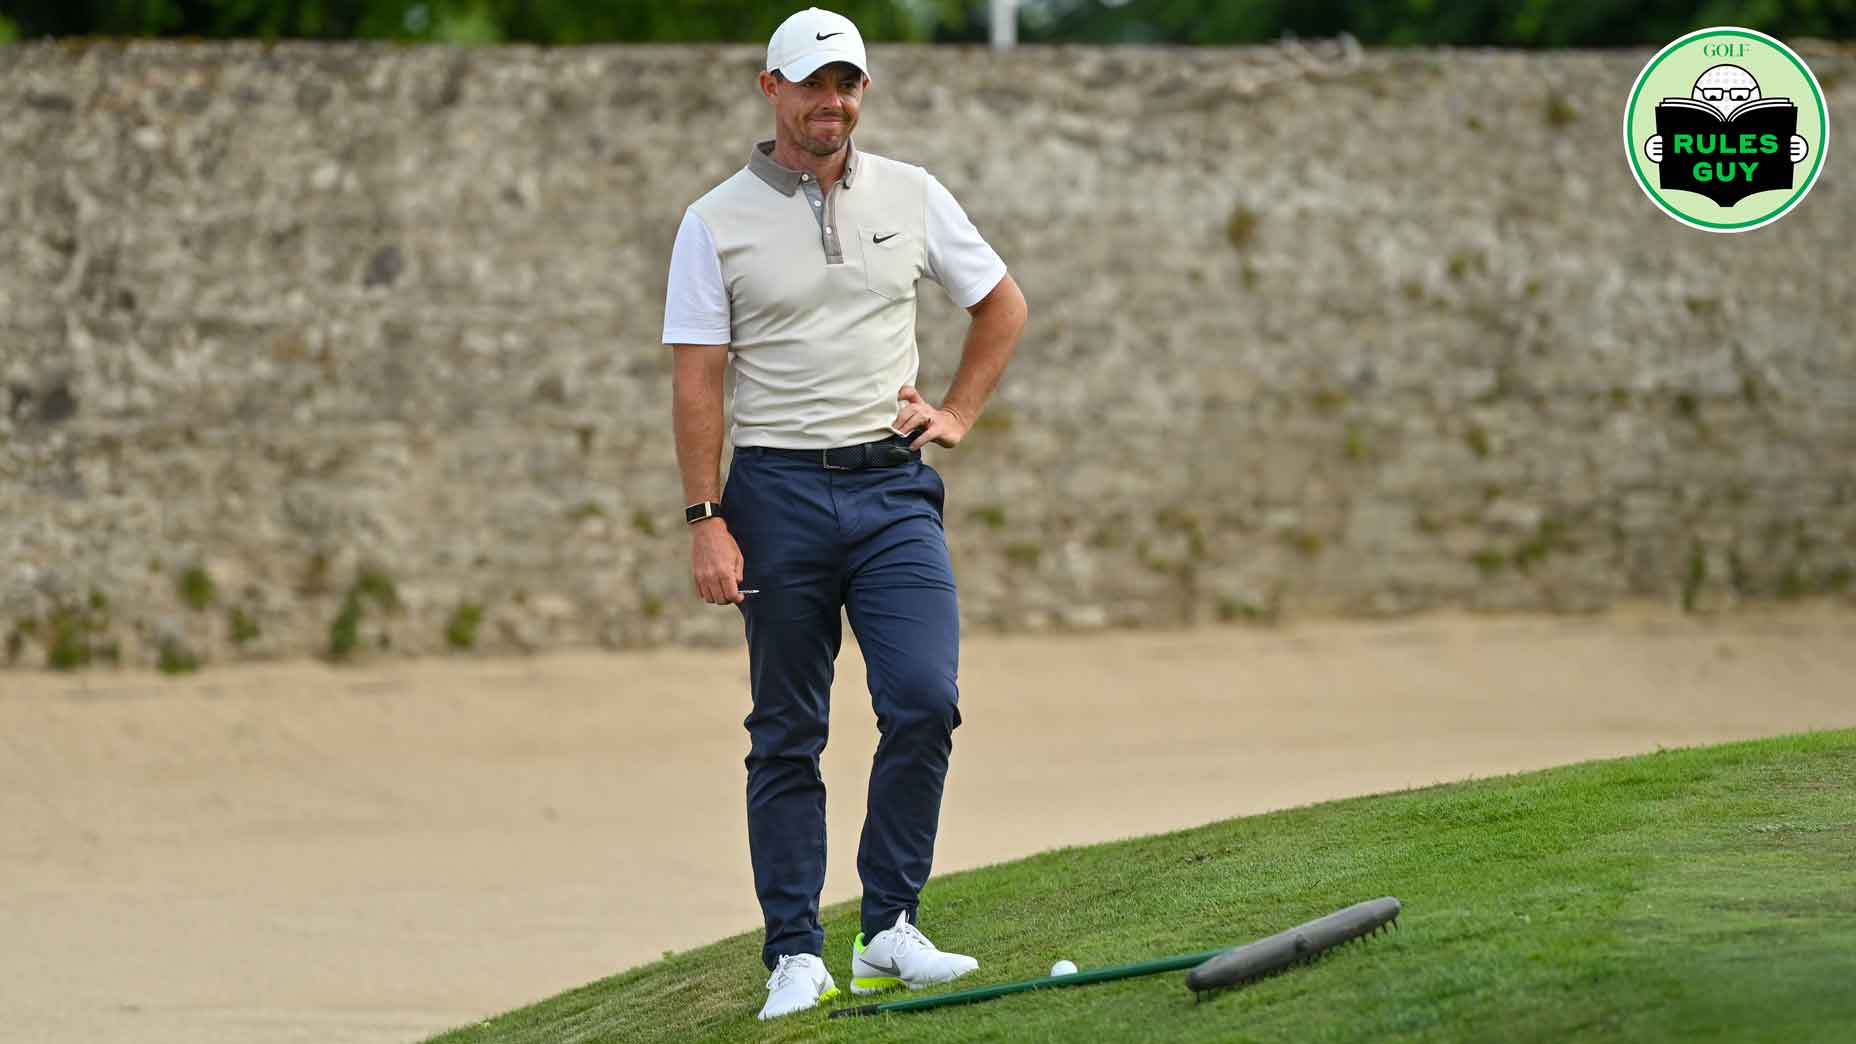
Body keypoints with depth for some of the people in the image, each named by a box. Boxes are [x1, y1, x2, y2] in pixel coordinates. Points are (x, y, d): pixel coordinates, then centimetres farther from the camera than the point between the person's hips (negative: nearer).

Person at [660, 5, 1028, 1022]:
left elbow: (1001, 302, 21)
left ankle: (889, 928, -2)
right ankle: (795, 953, 5)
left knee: (924, 701, -12)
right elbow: (696, 380, -3)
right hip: (777, 490, -2)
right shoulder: (717, 222, -1)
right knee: (787, 736, 1)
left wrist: (957, 413, 10)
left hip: (892, 488, 2)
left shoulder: (913, 196, 7)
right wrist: (705, 521, -10)